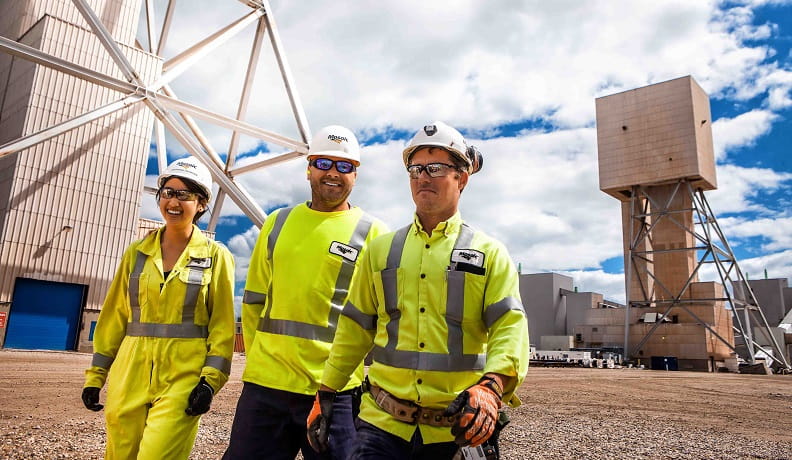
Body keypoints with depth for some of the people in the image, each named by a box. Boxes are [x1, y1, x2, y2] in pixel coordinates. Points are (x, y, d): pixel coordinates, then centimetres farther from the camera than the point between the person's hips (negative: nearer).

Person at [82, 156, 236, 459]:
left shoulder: (216, 257, -1)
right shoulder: (137, 252, 9)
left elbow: (222, 325, -3)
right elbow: (114, 317, 12)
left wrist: (210, 380, -11)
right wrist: (96, 374, 10)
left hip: (183, 378, -3)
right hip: (130, 376, 4)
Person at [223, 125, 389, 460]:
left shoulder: (373, 234, -2)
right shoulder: (278, 222, 9)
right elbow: (254, 298, 15)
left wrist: (364, 378, -5)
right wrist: (258, 354, 9)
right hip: (264, 384, 4)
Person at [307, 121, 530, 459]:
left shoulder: (489, 253, 2)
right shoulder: (380, 250, 10)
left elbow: (509, 327, -9)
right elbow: (355, 328, 12)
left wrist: (492, 386, -26)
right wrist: (326, 393, 9)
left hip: (458, 428, -1)